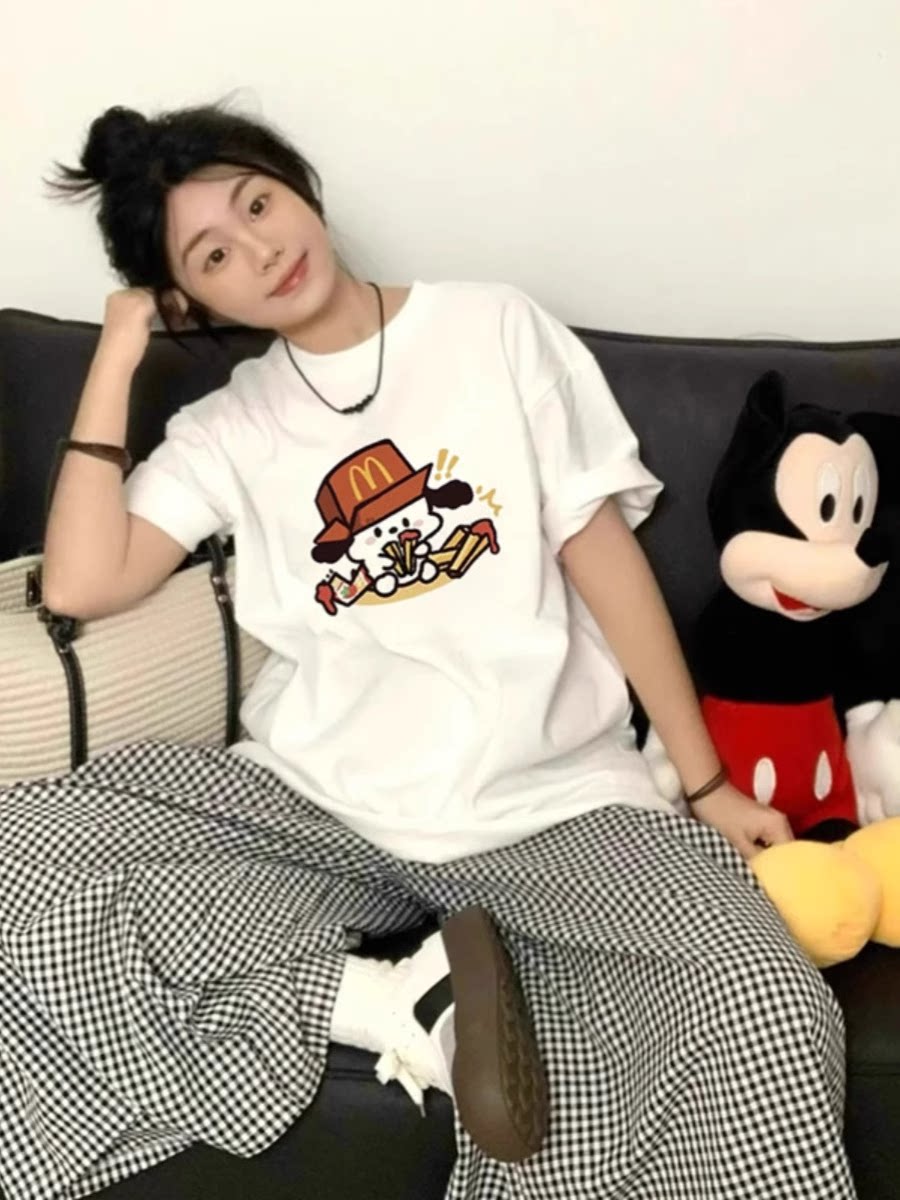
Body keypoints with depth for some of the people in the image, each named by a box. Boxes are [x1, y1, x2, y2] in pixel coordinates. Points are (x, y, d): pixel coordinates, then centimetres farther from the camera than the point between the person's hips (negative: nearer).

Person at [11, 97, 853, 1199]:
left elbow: (601, 550, 4)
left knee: (765, 1010, -27)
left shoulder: (496, 331, 5)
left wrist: (706, 781, 2)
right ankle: (399, 1002, -17)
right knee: (36, 840, -21)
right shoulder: (227, 430, 10)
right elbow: (80, 586, -3)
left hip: (549, 805, -2)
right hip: (317, 810, 3)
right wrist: (116, 357, 1)